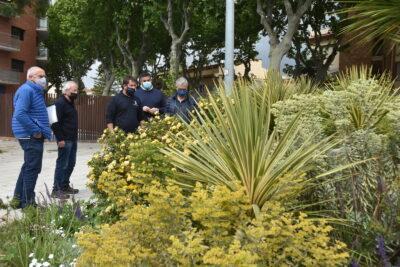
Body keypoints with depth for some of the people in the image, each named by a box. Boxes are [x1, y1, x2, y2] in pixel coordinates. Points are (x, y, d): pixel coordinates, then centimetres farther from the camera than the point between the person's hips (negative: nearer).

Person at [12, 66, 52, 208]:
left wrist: (40, 130, 13)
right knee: (32, 168, -5)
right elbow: (20, 114, -25)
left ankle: (18, 198, 25)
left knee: (28, 167, 16)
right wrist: (35, 131, -21)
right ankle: (28, 203, 2)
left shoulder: (35, 91, 17)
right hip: (31, 136, -10)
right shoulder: (27, 90, -14)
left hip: (33, 136, 11)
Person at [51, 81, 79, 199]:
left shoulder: (70, 103, 16)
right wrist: (60, 139, -22)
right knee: (62, 164, -6)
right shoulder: (60, 103, -14)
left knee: (71, 164, 14)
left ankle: (65, 186, 24)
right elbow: (55, 122, -20)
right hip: (65, 140, -10)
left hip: (73, 139, 10)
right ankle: (56, 190, 0)